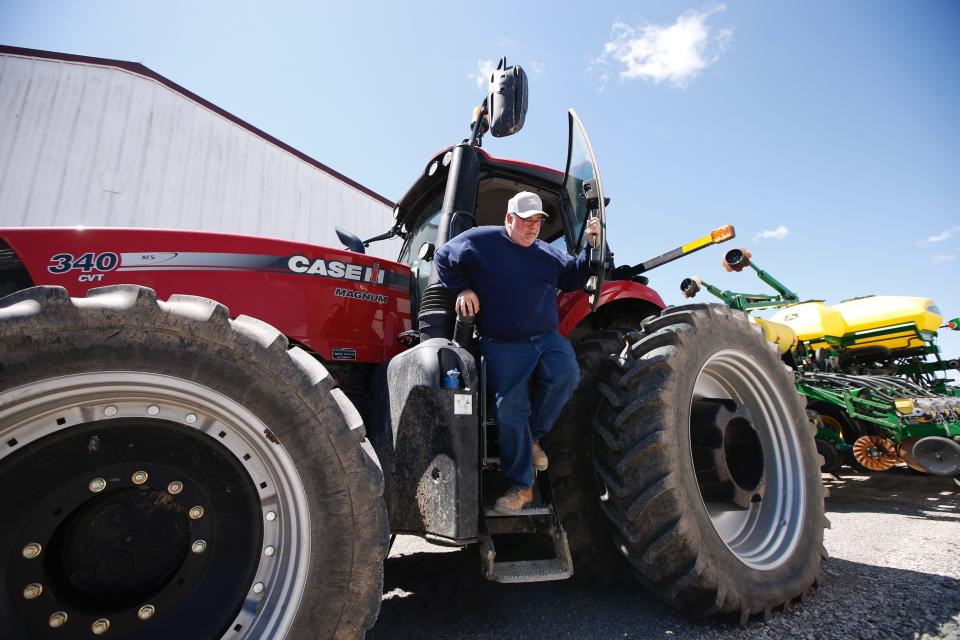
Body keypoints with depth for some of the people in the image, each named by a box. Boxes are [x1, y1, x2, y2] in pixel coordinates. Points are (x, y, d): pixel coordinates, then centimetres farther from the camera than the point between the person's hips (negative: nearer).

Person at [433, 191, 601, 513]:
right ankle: (521, 486, 9)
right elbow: (443, 259, 11)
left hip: (547, 338, 4)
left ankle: (533, 436, 2)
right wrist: (462, 289, -1)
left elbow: (573, 278, 18)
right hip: (503, 347, -3)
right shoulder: (481, 240, 3)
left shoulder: (549, 253, 17)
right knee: (510, 408, -8)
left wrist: (591, 247, 5)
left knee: (565, 375, -25)